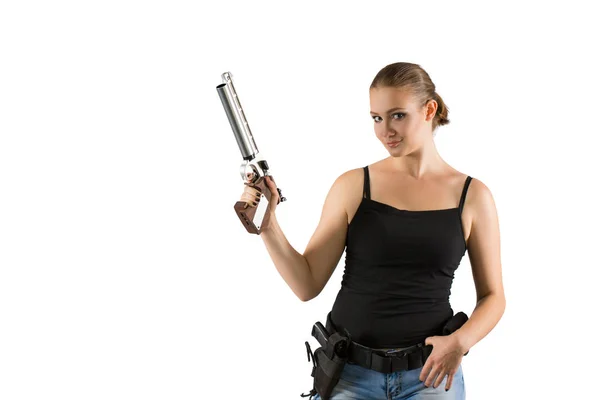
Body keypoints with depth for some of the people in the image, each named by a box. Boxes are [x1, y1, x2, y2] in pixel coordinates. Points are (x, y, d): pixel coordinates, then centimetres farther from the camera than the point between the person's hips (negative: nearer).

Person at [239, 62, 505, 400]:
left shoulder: (472, 195, -1)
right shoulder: (352, 185, -2)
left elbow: (492, 296, 5)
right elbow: (308, 285, -2)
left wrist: (461, 341, -13)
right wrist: (268, 224, -15)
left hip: (429, 372, 0)